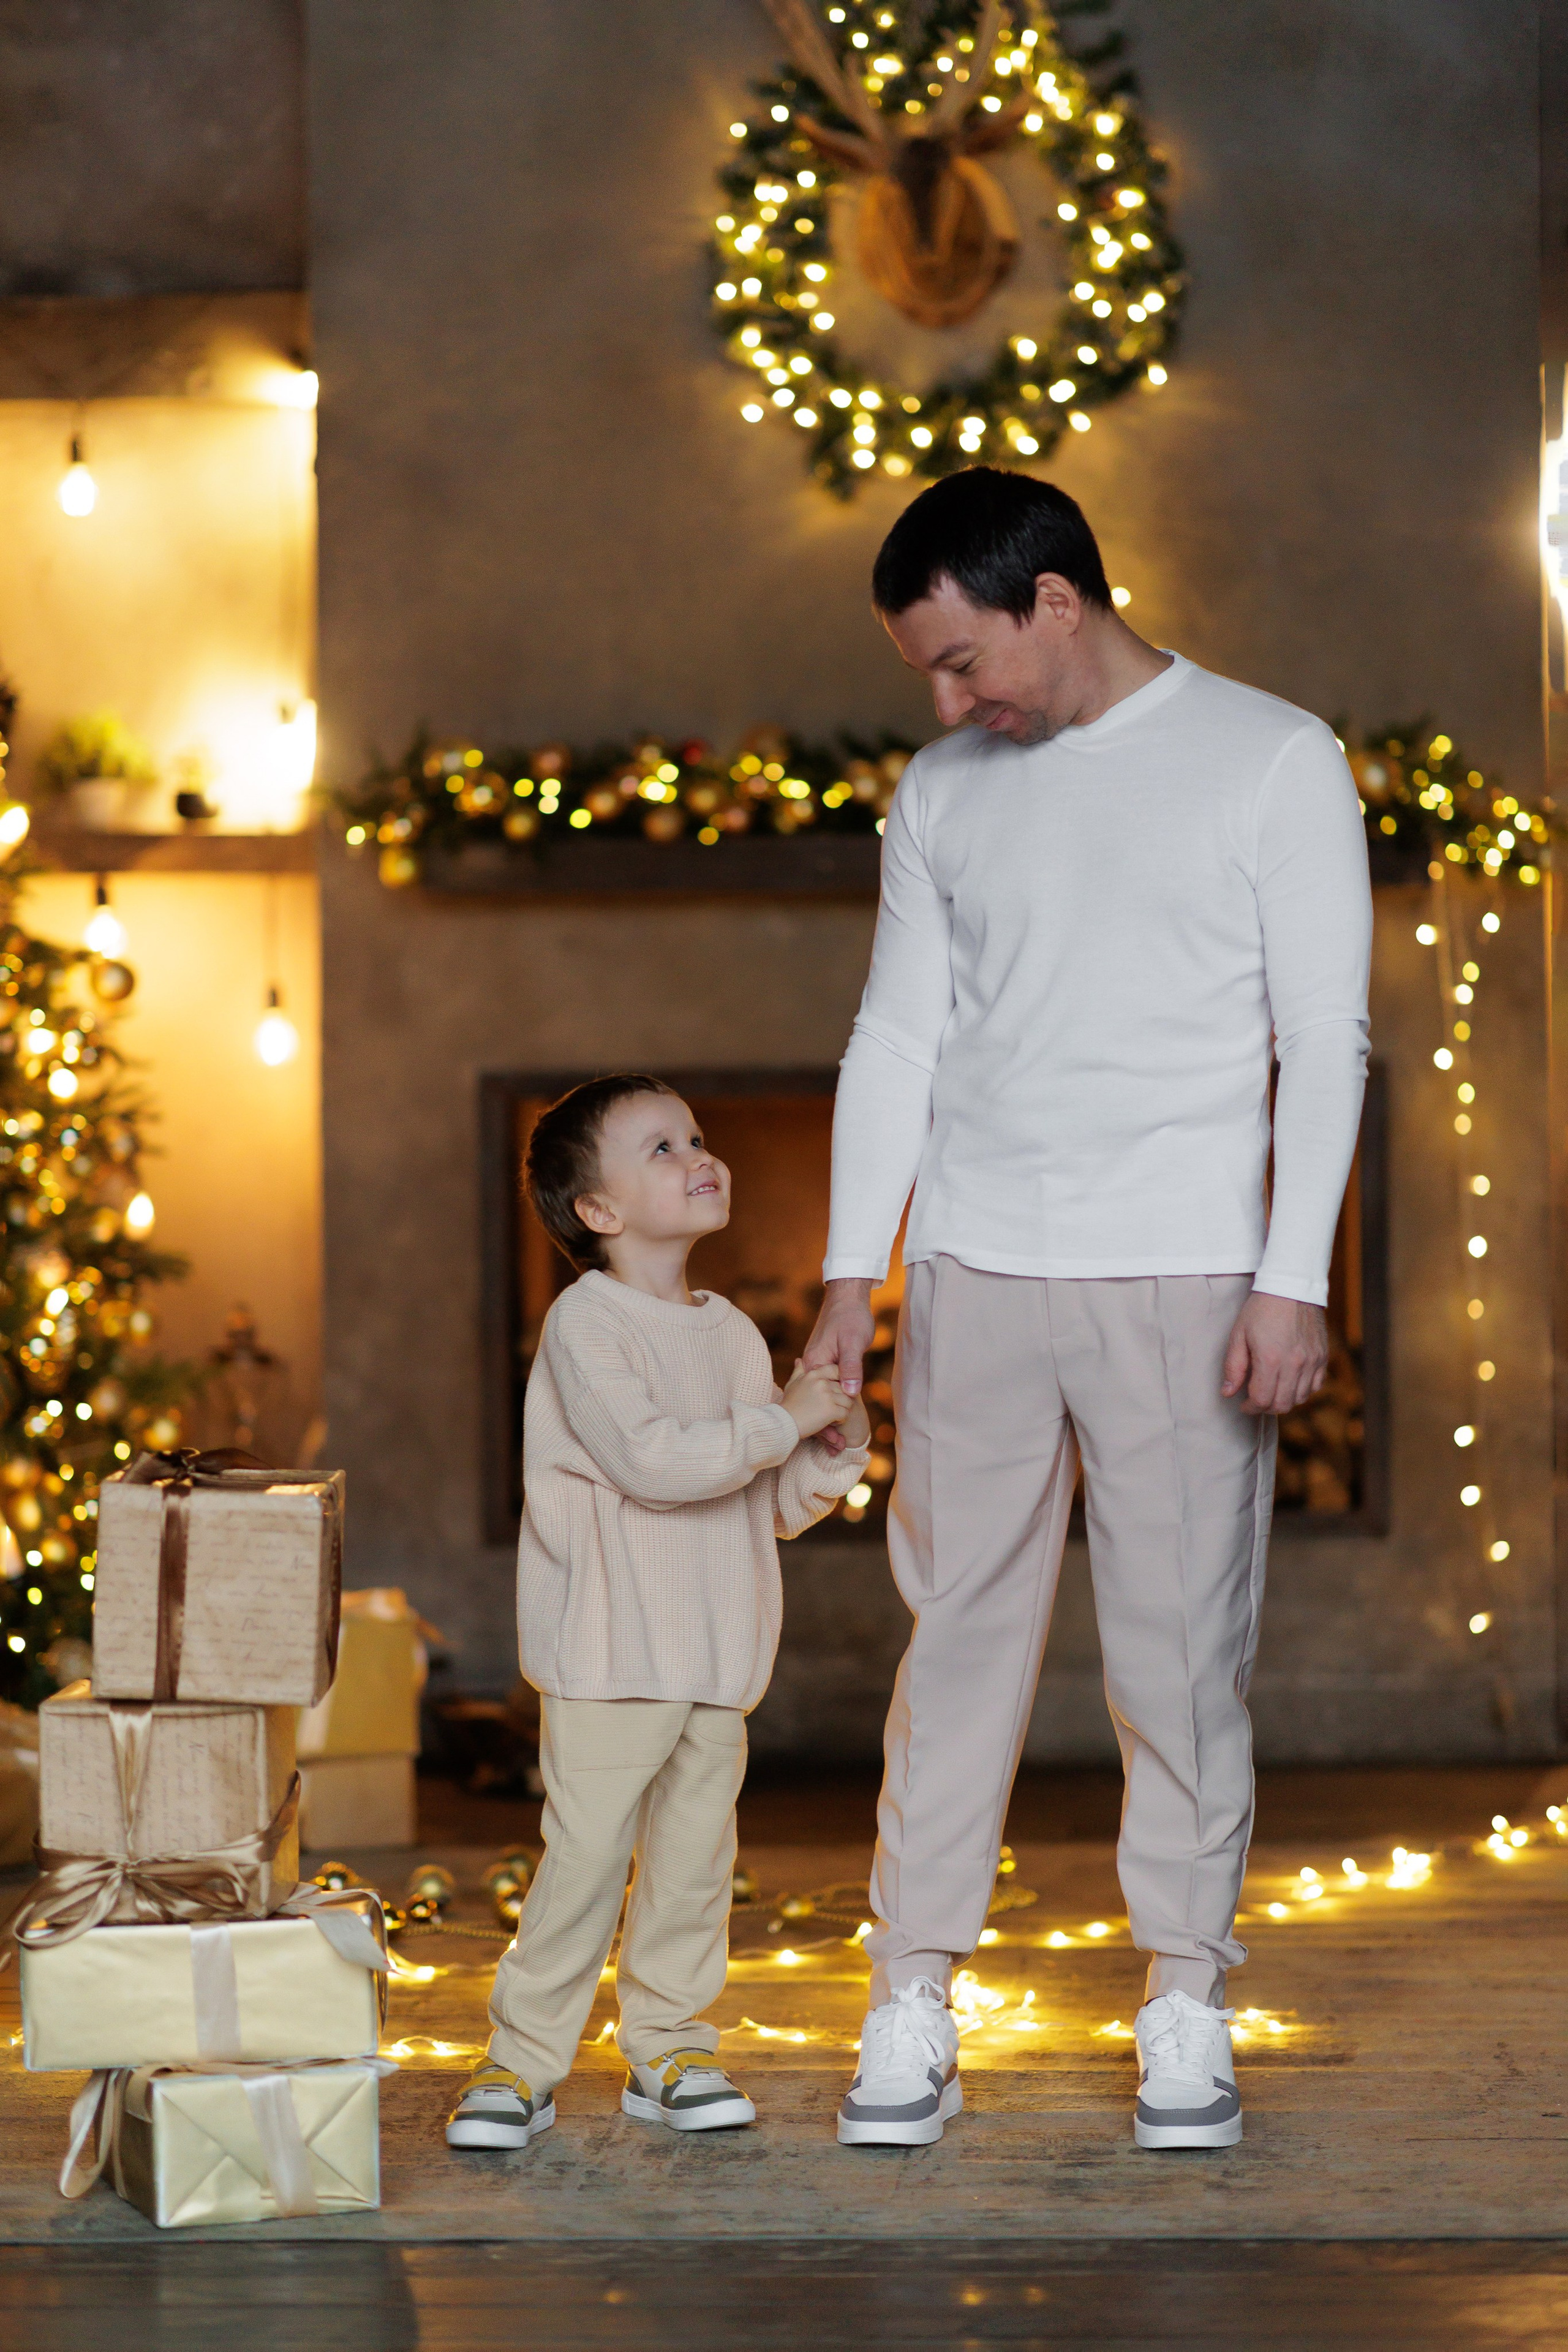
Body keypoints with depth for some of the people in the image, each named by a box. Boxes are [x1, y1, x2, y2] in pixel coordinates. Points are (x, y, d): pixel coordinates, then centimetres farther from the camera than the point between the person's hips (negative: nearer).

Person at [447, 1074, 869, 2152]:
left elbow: (781, 1503, 17)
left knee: (695, 1859, 9)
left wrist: (836, 1442, -1)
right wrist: (782, 1419, -17)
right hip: (610, 1655, -7)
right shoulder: (586, 1325, -9)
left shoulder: (732, 1333, 14)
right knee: (587, 1856, -7)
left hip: (716, 1657, 7)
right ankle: (522, 2061, 1)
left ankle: (669, 2050, 20)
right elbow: (650, 1458, -23)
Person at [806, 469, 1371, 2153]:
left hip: (1182, 1277, -3)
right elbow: (896, 1041, 13)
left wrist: (1292, 1283, -11)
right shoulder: (942, 796, 10)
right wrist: (847, 1282, 7)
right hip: (973, 1273, 3)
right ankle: (912, 2009, 6)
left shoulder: (1271, 763, -2)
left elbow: (1325, 1040, -4)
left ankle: (1186, 2011, 9)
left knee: (1183, 1645, 0)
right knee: (957, 1632, 2)